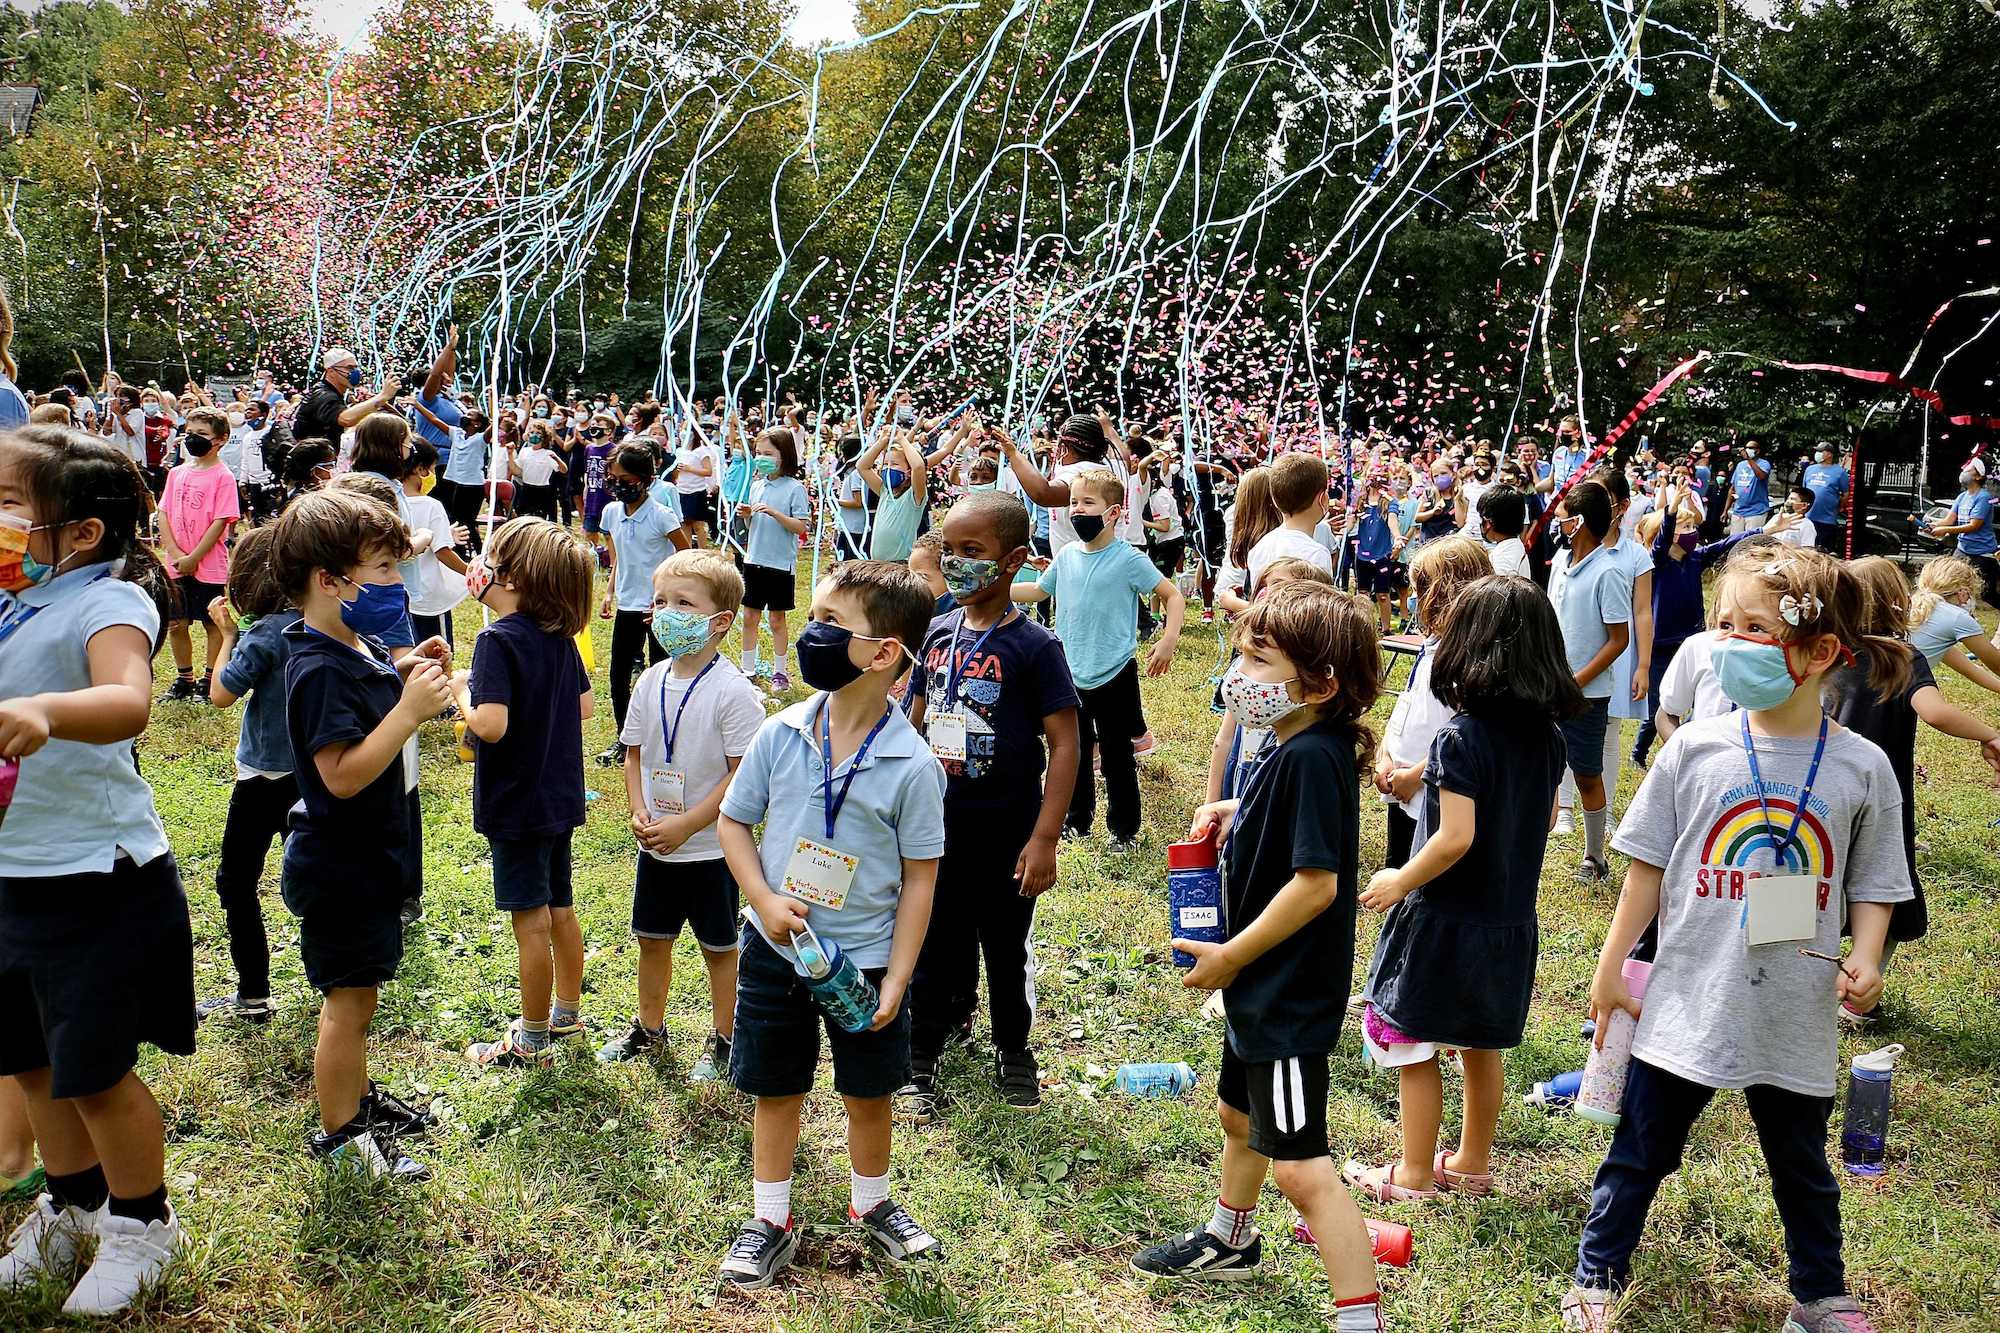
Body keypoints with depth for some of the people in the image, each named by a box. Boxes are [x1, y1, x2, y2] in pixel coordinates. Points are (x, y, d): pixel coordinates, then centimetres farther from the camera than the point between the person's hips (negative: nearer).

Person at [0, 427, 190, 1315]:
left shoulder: (106, 601, -18)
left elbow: (128, 701, -39)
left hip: (96, 881, -8)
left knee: (92, 1069, 3)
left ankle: (141, 1222, 26)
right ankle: (74, 1207, 42)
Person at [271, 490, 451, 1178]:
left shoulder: (359, 645, 3)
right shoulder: (320, 670, -26)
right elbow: (343, 774, -31)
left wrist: (405, 672, 4)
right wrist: (410, 709, -34)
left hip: (365, 860, 10)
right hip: (340, 869, -10)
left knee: (356, 994, 24)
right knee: (348, 1001, 4)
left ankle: (359, 1098, 40)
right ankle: (340, 1135, 19)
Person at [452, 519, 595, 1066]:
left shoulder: (498, 640, -21)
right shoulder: (561, 637, 2)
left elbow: (491, 725, -30)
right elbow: (584, 707, 11)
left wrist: (462, 693, -13)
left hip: (516, 803, -8)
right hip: (559, 794, 8)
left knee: (531, 921, 3)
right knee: (560, 909, 19)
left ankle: (532, 1041, 15)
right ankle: (566, 1013, 34)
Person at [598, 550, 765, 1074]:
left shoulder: (733, 691, -18)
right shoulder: (651, 683, 0)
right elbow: (634, 755, 9)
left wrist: (685, 824, -20)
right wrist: (639, 812, -8)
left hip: (711, 848, -6)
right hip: (656, 845, 6)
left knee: (719, 946, 10)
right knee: (653, 938, 19)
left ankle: (723, 1039, 27)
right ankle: (649, 1027, 39)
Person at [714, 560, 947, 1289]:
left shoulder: (911, 765, -16)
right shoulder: (780, 735, -9)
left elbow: (919, 879, -10)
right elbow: (733, 822, 3)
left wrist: (896, 980, -11)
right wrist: (765, 899, -12)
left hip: (866, 956, -2)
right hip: (776, 949, 2)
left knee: (869, 1091, 16)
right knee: (775, 1087, 14)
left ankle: (872, 1203, 40)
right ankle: (770, 1220, 32)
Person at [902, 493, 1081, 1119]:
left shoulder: (1034, 646, -15)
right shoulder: (937, 634, 1)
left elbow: (1064, 744, -14)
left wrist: (1045, 839, -17)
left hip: (1005, 840, -4)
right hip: (936, 833, 4)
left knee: (1007, 950, 14)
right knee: (934, 950, 13)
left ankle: (1013, 1052, 35)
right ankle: (922, 1061, 27)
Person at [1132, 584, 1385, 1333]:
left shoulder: (1311, 757, -26)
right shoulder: (1294, 750, 3)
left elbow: (1316, 881, -29)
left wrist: (1230, 955, -20)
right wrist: (1234, 815, 1)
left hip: (1290, 1000, -11)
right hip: (1263, 988, 11)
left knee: (1299, 1167, -8)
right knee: (1239, 1114, 29)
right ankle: (1229, 1241, 52)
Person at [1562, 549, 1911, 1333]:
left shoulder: (1861, 768, -6)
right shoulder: (1695, 750, -6)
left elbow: (1872, 886, 2)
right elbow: (1647, 869, 0)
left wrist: (1865, 959, -16)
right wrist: (1609, 971, 3)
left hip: (1796, 1019, 1)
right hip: (1687, 1005, 0)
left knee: (1802, 1166, 20)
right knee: (1639, 1153, 12)